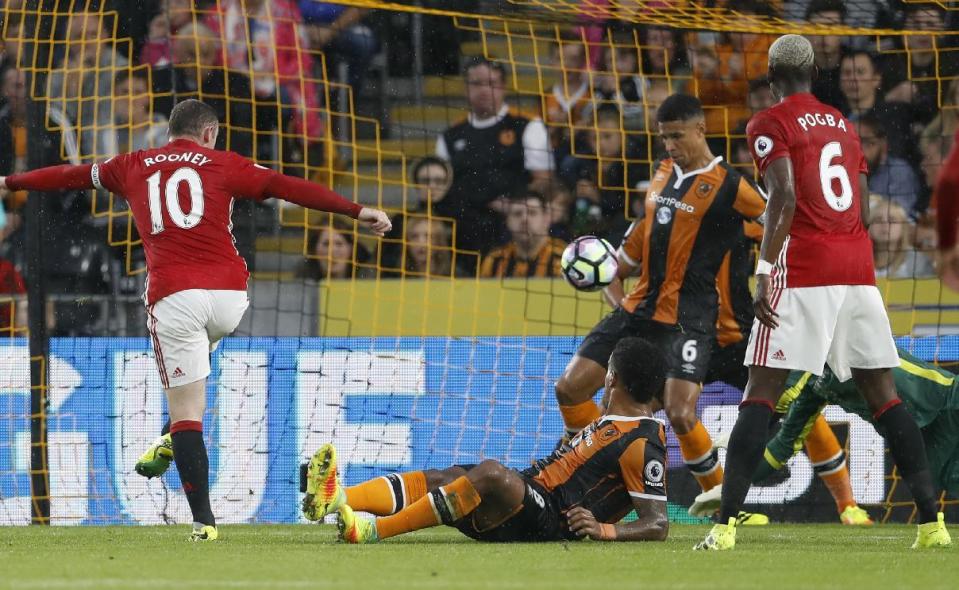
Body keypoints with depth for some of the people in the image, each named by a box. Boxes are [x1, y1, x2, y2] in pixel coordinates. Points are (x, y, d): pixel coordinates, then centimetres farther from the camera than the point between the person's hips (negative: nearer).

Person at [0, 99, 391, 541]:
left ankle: (203, 520, -6)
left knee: (186, 412, 0)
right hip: (228, 293, 1)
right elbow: (290, 188, 3)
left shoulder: (133, 167, 16)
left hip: (171, 296, -1)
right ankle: (172, 441, 24)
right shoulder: (223, 165, 10)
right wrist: (357, 212, 3)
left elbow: (70, 175, 28)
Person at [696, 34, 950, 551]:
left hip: (803, 269, -5)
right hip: (858, 266, 5)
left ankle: (726, 524, -15)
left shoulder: (770, 125, 0)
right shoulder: (843, 125, 19)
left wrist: (764, 270, -16)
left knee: (761, 394, -6)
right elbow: (864, 212, 18)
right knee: (883, 395, 7)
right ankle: (931, 521, 0)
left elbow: (784, 198, -14)